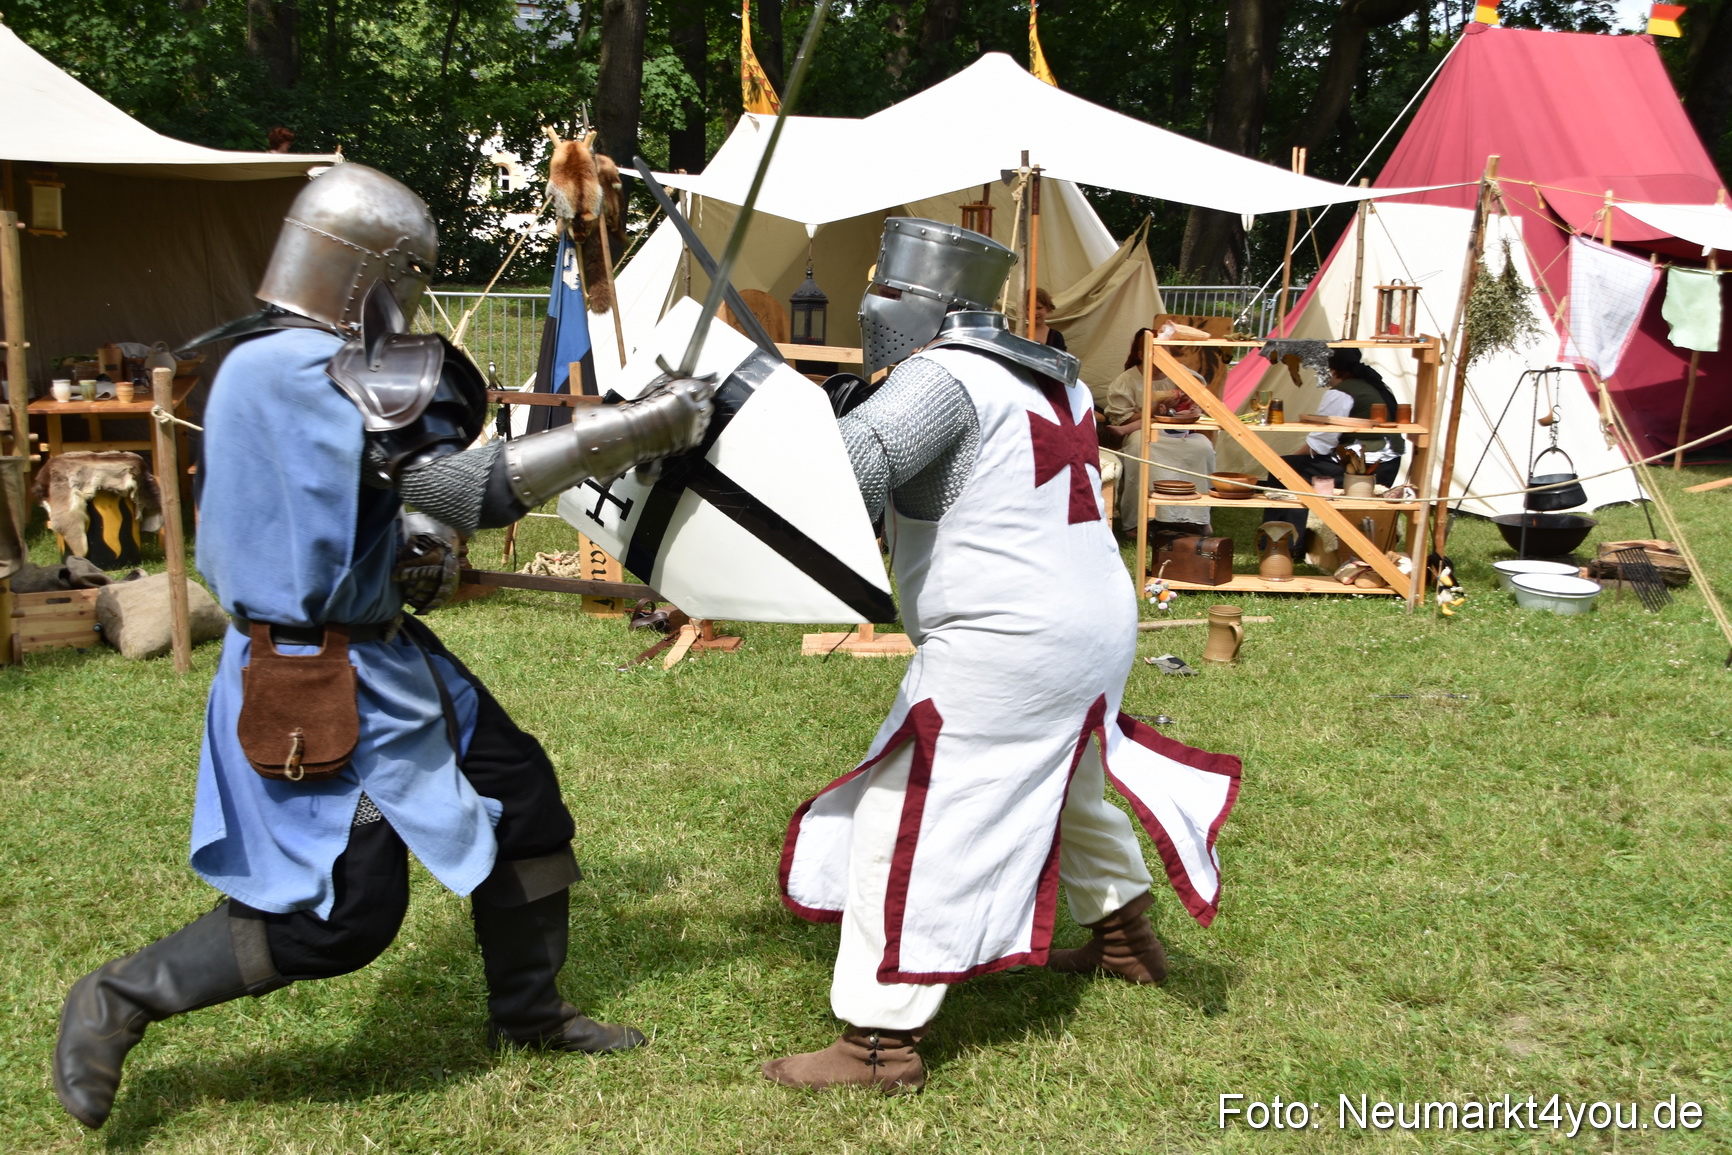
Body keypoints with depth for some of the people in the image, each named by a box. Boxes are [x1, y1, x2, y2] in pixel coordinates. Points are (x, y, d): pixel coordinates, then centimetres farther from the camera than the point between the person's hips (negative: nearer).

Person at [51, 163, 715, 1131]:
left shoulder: (276, 362, 8)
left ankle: (527, 1011, 30)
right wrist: (645, 427, -23)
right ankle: (119, 999, 12)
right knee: (342, 916, -5)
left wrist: (412, 550, 5)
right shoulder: (311, 377, -24)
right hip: (322, 682, -11)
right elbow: (481, 489, -27)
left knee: (522, 796, 14)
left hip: (377, 652, 11)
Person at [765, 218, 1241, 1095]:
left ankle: (880, 1043, -4)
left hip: (1005, 648, -9)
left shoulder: (946, 376, -14)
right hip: (1097, 626, 9)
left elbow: (848, 467, -28)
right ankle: (1127, 940, 51)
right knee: (1062, 784, 32)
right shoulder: (1051, 378, 12)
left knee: (906, 826, -5)